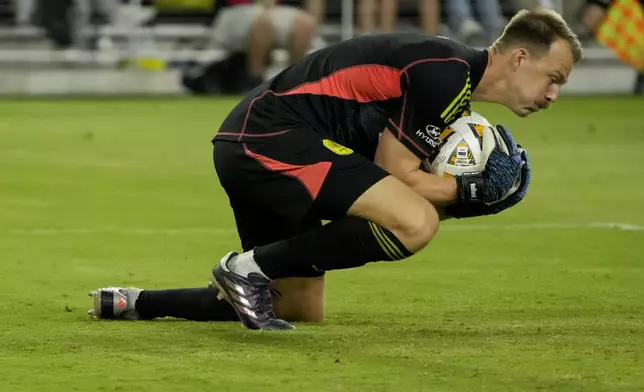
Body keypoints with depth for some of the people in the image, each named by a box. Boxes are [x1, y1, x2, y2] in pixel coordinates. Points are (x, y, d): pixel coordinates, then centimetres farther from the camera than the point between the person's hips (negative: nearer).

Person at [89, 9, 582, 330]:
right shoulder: (447, 75, -14)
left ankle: (132, 302, 23)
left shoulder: (448, 77, 18)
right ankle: (252, 266, -13)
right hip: (271, 138, -11)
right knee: (415, 223, -25)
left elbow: (387, 175, 15)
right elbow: (394, 172, -15)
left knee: (302, 308, 20)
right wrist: (468, 191, -6)